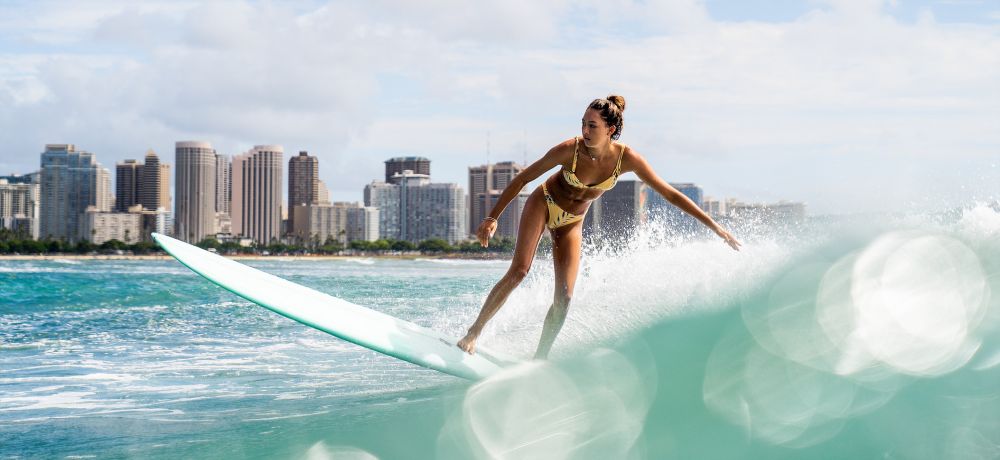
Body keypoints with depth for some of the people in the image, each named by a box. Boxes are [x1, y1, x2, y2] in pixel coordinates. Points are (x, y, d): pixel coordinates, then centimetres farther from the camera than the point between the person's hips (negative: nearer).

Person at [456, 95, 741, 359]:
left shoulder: (627, 159, -25)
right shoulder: (570, 150, -29)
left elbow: (670, 194, -19)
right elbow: (523, 178, -17)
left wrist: (715, 226, -20)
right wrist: (493, 218, -19)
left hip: (572, 223, 2)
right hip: (542, 205, -2)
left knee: (564, 298, -7)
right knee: (519, 271, -21)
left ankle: (539, 360, 8)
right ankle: (474, 332, -8)